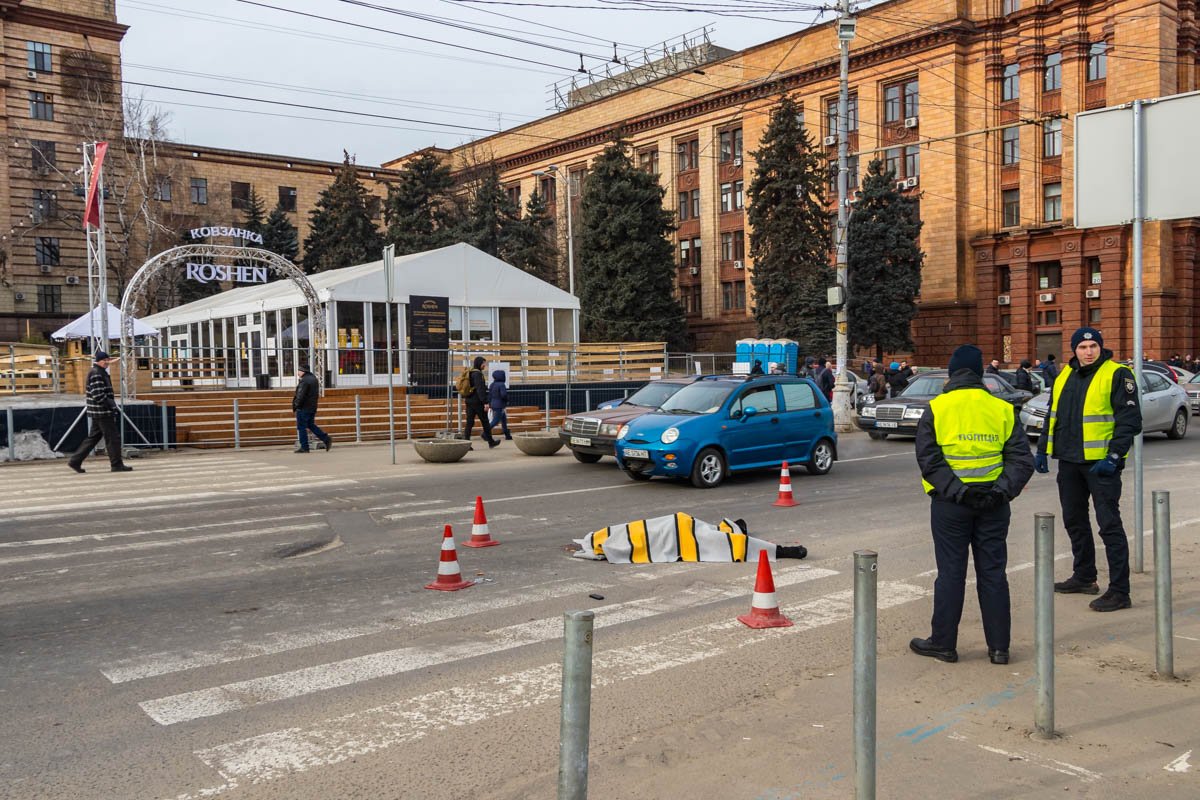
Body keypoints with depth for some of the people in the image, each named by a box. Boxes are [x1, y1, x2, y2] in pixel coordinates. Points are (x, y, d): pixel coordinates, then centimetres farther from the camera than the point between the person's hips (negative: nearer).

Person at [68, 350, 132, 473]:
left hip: (98, 412, 10)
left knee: (93, 437, 14)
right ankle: (117, 464, 2)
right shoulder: (96, 374, -15)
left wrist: (112, 405, 19)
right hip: (103, 412, -10)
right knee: (113, 438, -4)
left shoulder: (100, 372, 17)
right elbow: (98, 395, -23)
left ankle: (75, 461, 16)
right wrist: (112, 406, -17)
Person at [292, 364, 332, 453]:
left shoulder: (304, 381, -18)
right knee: (311, 425, 18)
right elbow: (317, 394, 20)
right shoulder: (313, 378, 12)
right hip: (312, 407, 9)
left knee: (301, 427, -1)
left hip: (303, 408, -9)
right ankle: (327, 439, 9)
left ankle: (304, 447, 1)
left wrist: (295, 406, -13)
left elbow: (300, 396, -22)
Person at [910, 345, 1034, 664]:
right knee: (993, 573, 9)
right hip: (993, 505, 2)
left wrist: (956, 491, -12)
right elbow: (1022, 459, -1)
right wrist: (1002, 491, -5)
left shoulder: (937, 408, -4)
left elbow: (929, 458, -12)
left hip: (950, 504, -2)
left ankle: (943, 643, 13)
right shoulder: (1002, 409, 4)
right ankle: (999, 646, 15)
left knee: (951, 573, 5)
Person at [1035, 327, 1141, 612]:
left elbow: (1130, 419, -13)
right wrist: (1043, 450, 15)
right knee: (1074, 521, 16)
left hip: (1101, 463, -7)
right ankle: (1084, 577, 31)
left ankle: (1119, 591, -1)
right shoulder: (1065, 376, 12)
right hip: (1069, 461, 7)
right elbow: (1052, 416, 21)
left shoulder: (1117, 375, -8)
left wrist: (1113, 457, -19)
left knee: (1109, 524, -6)